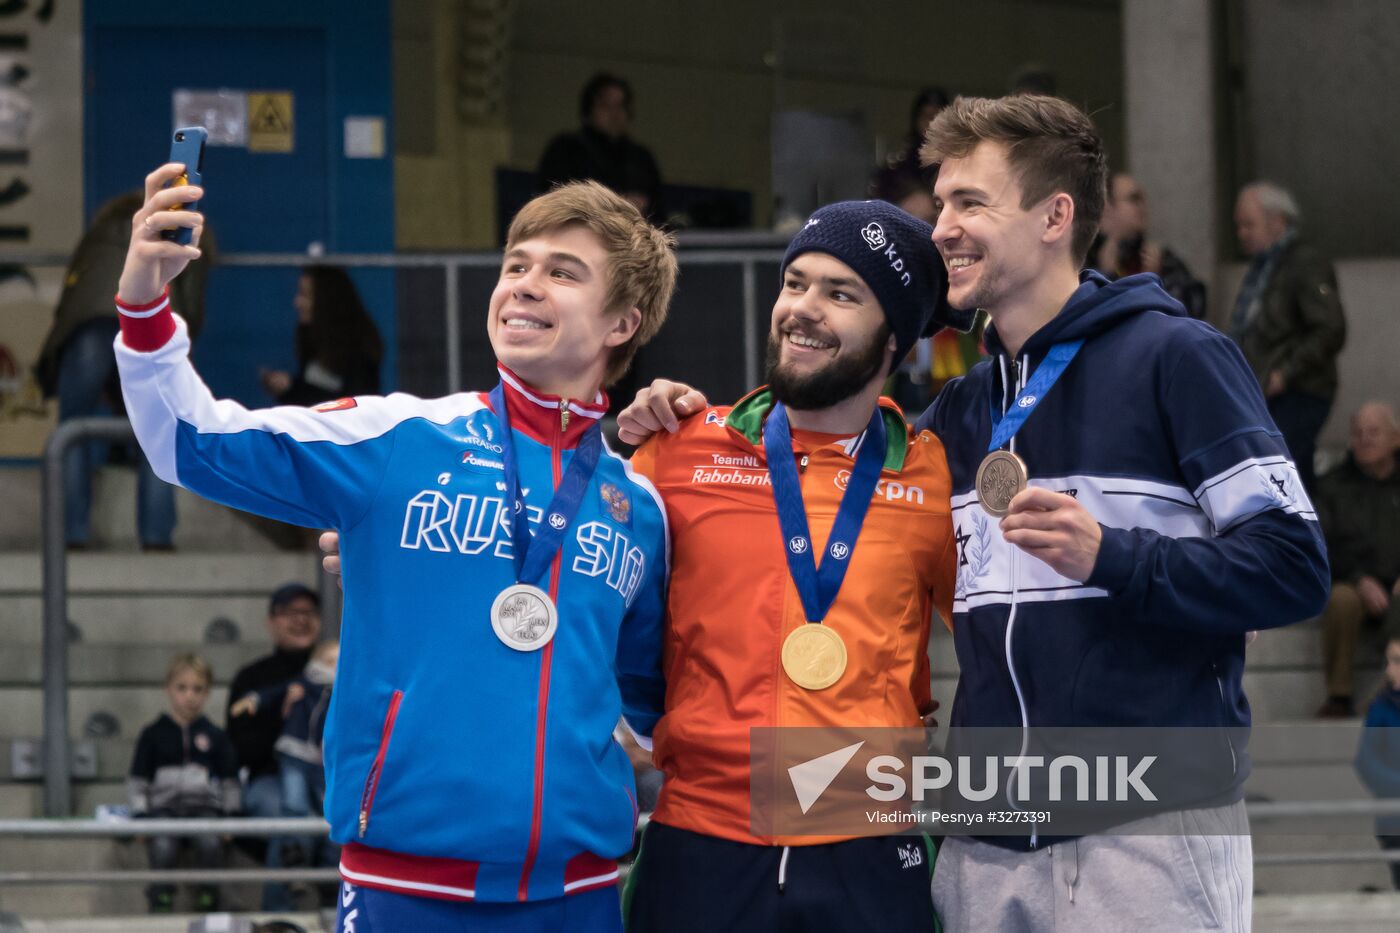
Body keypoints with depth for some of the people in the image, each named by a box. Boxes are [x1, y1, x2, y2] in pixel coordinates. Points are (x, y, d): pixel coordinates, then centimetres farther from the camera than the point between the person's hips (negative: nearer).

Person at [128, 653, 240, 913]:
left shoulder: (215, 736, 14)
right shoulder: (154, 735, 12)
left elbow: (230, 780, 16)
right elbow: (138, 780, 11)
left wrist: (231, 815, 3)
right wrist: (140, 815, -1)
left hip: (203, 804, 0)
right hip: (163, 806, 0)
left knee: (210, 843, -32)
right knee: (163, 847, -33)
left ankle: (209, 900, -17)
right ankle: (160, 900, -19)